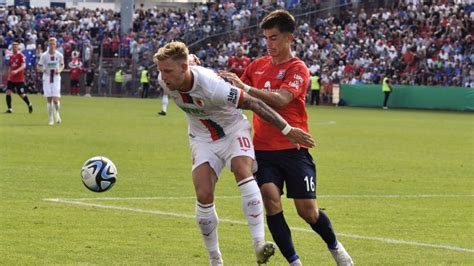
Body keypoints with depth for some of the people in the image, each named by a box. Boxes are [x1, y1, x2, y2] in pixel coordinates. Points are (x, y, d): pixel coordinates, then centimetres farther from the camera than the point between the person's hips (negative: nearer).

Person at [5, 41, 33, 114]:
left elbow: (23, 66, -21)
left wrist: (16, 71, -36)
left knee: (21, 94, 4)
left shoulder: (21, 56, -10)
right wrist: (9, 73, 16)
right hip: (11, 78, 6)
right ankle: (9, 109, -4)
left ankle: (29, 105, 29)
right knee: (8, 92, -9)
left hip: (19, 79, -6)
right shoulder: (11, 56, 11)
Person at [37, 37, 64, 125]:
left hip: (56, 78, 0)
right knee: (49, 100, -1)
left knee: (55, 99, -10)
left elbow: (62, 65, 15)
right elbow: (39, 67, 3)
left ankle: (57, 113, 21)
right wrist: (42, 70, -19)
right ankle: (51, 119, 10)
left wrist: (59, 70, -6)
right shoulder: (44, 55, -2)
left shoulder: (59, 55, 0)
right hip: (47, 78, 0)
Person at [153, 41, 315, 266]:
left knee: (242, 170, -32)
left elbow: (252, 103, -29)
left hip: (233, 130, -4)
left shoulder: (210, 85, -35)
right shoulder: (164, 81, -17)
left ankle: (259, 244, -37)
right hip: (203, 138, 4)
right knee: (203, 196, -12)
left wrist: (287, 130, -27)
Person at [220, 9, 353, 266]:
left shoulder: (298, 69, -7)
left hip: (293, 150, -4)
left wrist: (244, 88, -31)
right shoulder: (257, 65, 9)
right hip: (262, 149, 4)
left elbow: (280, 100, -24)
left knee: (308, 211, -2)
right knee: (271, 201, -15)